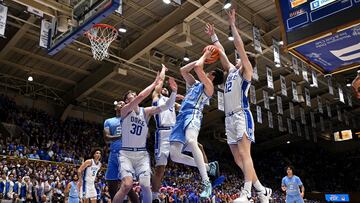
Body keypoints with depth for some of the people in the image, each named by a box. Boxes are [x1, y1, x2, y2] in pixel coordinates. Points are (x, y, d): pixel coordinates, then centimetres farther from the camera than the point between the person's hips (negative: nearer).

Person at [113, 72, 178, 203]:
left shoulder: (146, 111, 8)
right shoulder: (125, 110, -4)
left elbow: (167, 106, -3)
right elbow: (141, 96, -21)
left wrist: (174, 91, -17)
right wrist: (155, 83, -16)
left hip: (142, 154, 4)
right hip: (126, 153, -3)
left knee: (145, 185, -10)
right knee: (127, 185, -21)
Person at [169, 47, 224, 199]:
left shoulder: (208, 87, 5)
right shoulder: (194, 84, 30)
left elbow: (197, 67, -6)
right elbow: (183, 70, 29)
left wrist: (205, 56, 13)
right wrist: (202, 57, 28)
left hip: (193, 114, -8)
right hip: (181, 117, 8)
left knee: (191, 142, -39)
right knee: (174, 155, -5)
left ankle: (206, 183, -40)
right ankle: (209, 166, 11)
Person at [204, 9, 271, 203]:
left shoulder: (245, 69, 6)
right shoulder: (232, 70, 25)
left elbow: (240, 46, -4)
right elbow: (221, 53, 33)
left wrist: (232, 24, -1)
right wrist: (213, 36, 36)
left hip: (241, 115, -8)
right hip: (229, 117, 8)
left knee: (244, 154, -16)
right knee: (238, 159, 4)